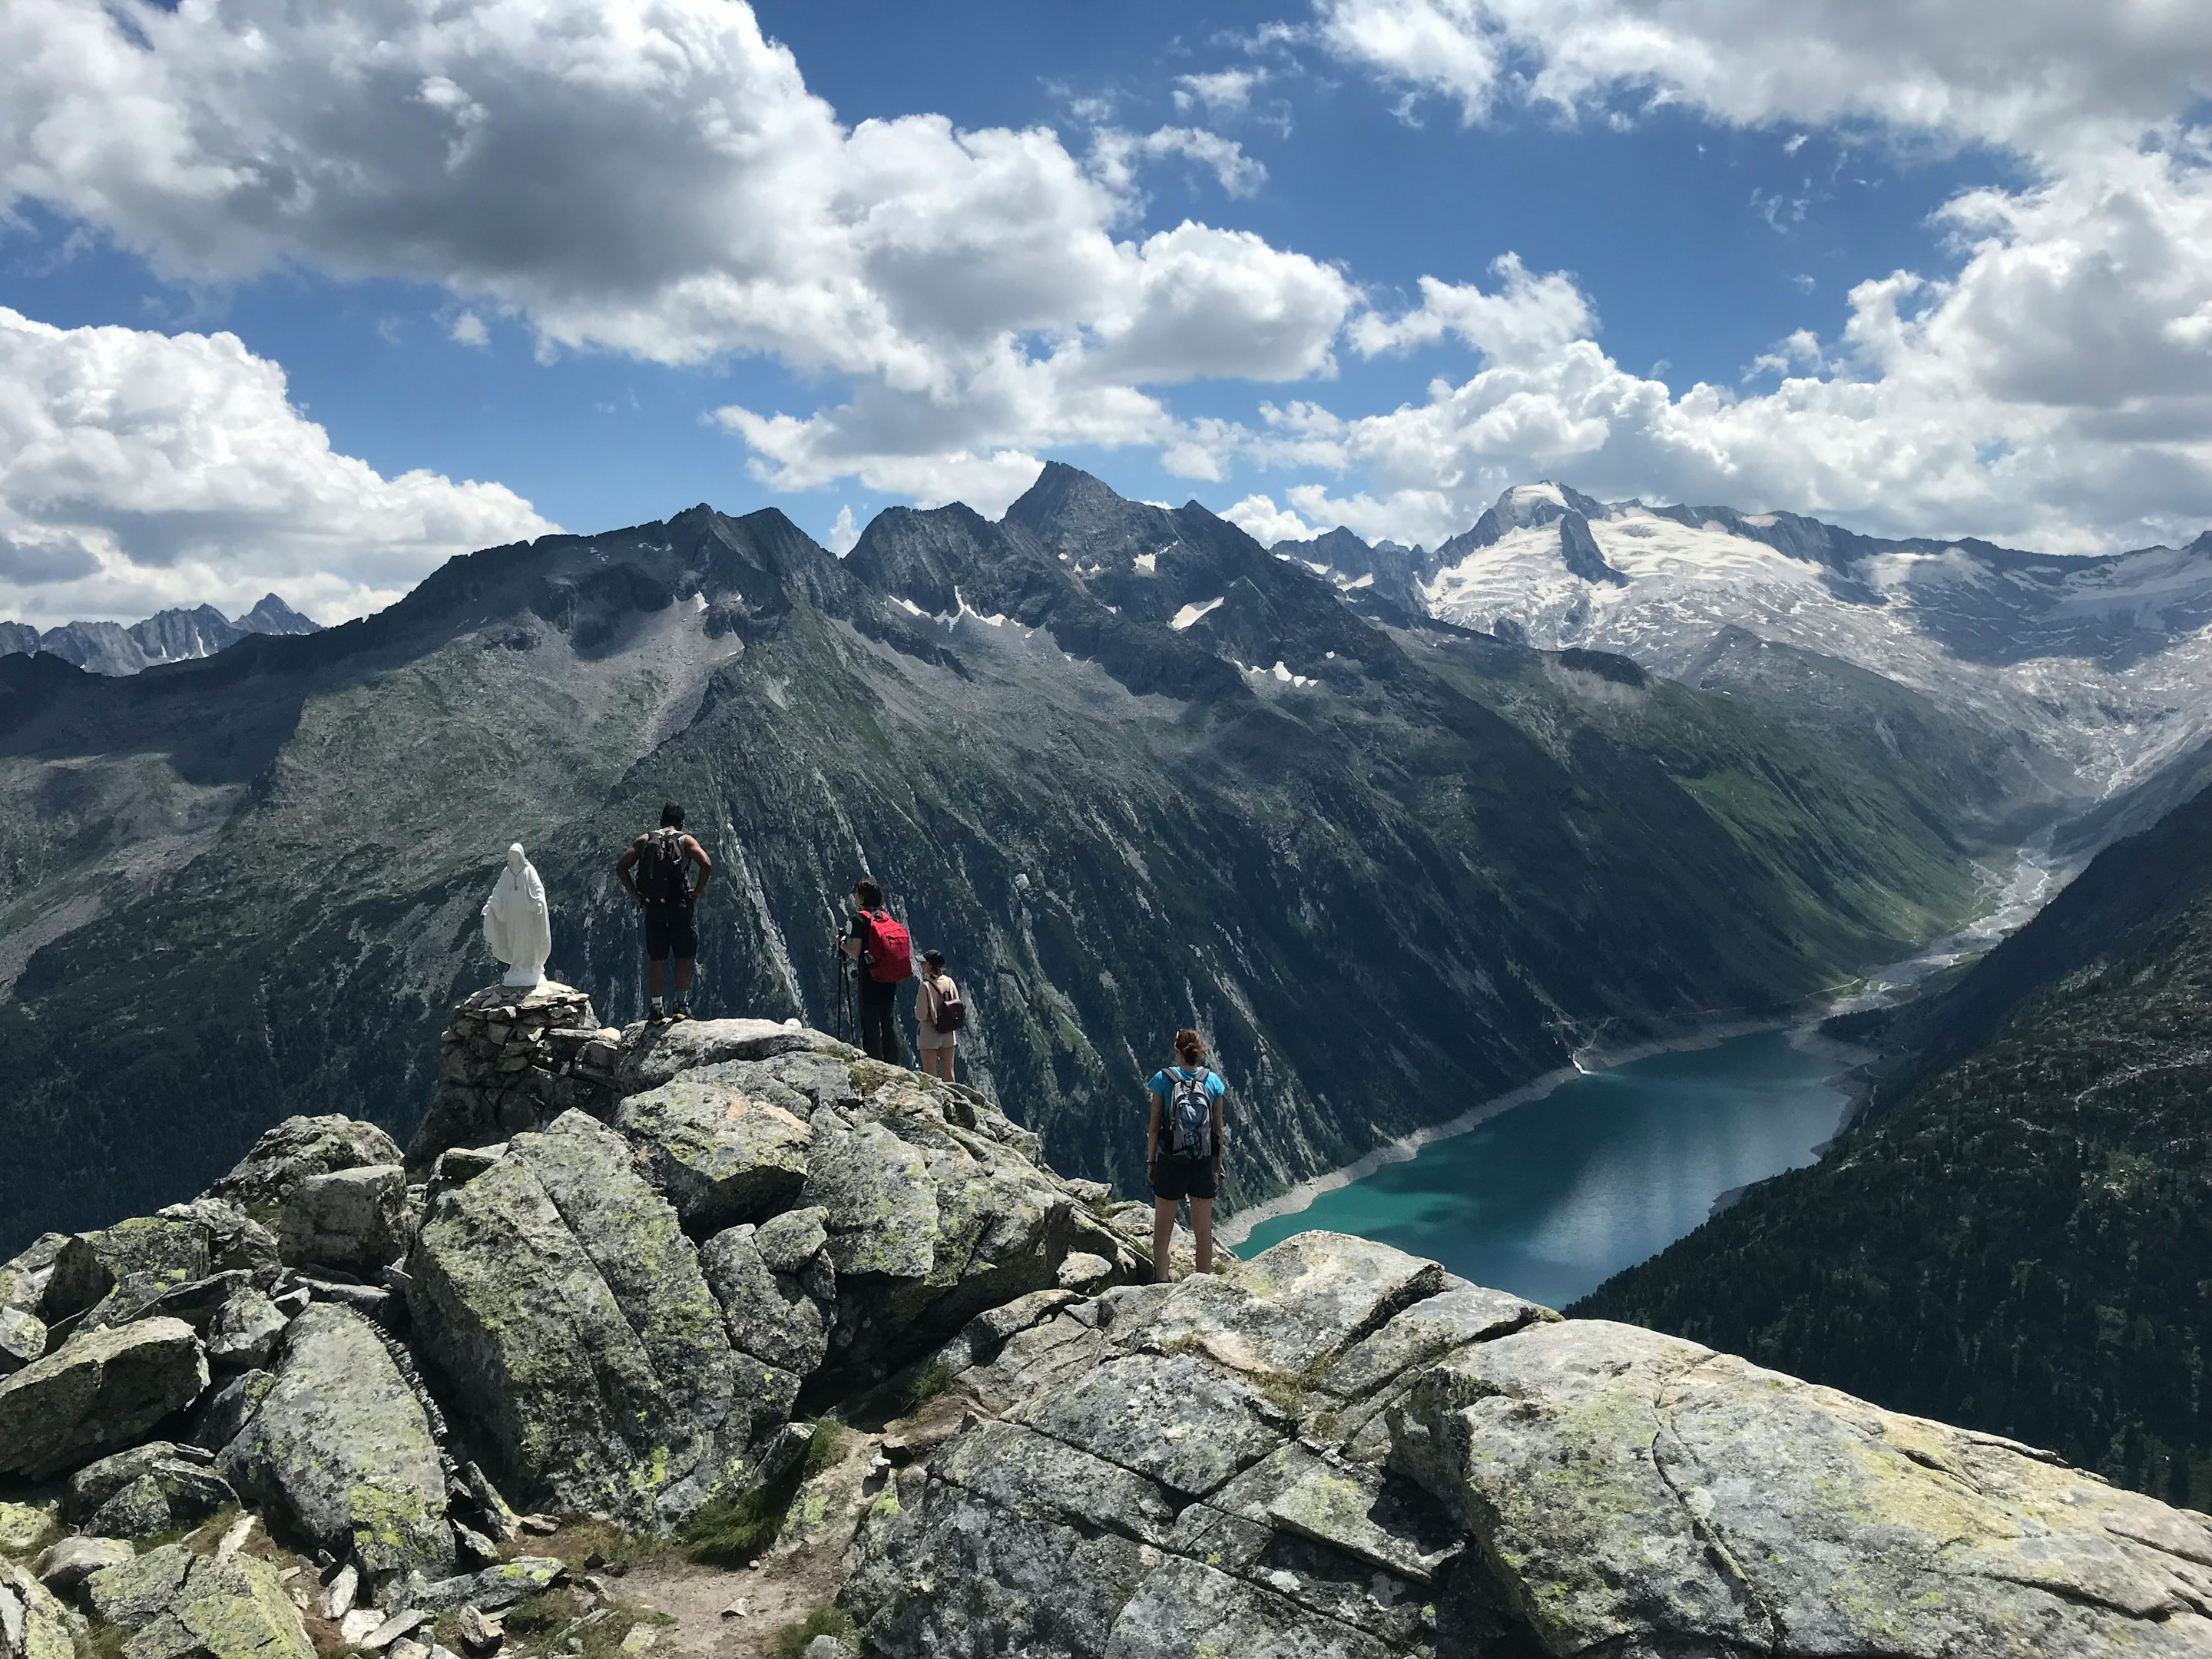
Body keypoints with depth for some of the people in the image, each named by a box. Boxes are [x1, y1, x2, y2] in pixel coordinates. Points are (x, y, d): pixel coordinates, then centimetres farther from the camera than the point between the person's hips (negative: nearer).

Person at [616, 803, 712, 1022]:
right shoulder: (685, 840, 1)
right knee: (683, 959, 7)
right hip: (680, 906, -2)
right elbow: (706, 864, -16)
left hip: (653, 907, 2)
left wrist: (635, 894, 4)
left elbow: (621, 867, 1)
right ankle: (681, 1005, 2)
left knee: (655, 960, 8)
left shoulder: (645, 840, 9)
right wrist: (699, 890, -5)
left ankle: (656, 1009, 8)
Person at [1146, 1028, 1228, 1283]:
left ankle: (1161, 1283, 11)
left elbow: (1154, 1126, -6)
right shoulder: (1213, 1081, -3)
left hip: (1171, 1163, -2)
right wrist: (1218, 1164, 11)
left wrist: (1150, 1160, 4)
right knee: (1204, 1230, 13)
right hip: (1204, 1164, 2)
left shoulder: (1164, 1079, -8)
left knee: (1163, 1228, 11)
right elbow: (1218, 1128, 1)